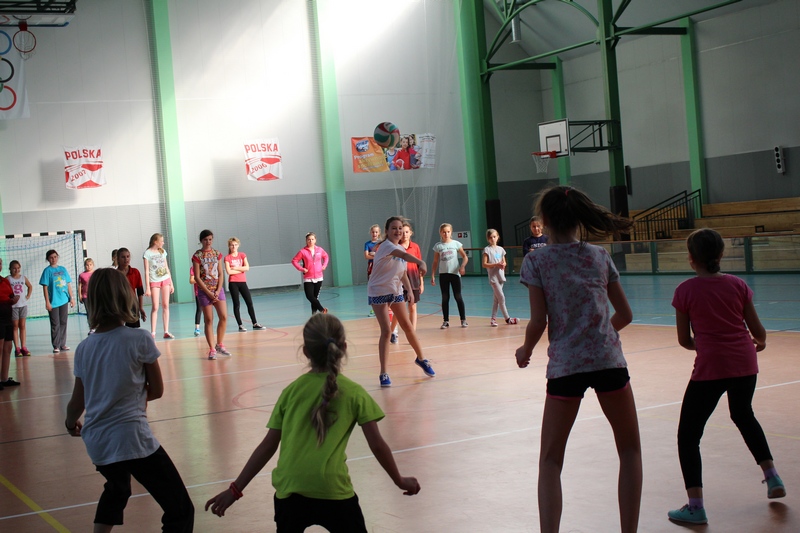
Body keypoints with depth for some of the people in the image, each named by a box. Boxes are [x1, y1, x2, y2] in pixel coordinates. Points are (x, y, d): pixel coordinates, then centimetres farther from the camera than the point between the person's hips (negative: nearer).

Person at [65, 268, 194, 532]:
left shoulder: (84, 348, 3)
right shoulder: (140, 340, -9)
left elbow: (77, 403, 9)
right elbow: (157, 390, 2)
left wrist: (71, 423, 31)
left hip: (96, 442, 6)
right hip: (132, 439, -6)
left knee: (117, 489, 37)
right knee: (180, 511, -1)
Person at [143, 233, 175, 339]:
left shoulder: (162, 251, 10)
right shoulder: (147, 253, -5)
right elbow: (146, 271, -8)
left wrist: (171, 283, 13)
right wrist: (147, 288, -12)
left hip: (165, 280, 5)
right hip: (154, 282, -5)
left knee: (165, 306, 3)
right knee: (155, 307, -7)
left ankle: (166, 332, 6)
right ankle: (152, 332, -3)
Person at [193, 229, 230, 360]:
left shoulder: (217, 254, 8)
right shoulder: (197, 256, -4)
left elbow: (220, 274, 6)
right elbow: (197, 277, -8)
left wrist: (218, 291, -7)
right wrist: (209, 293, -12)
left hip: (218, 289, 4)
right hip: (204, 290, -4)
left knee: (224, 316, -5)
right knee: (209, 320, -2)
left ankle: (219, 344, 12)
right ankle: (212, 349, 4)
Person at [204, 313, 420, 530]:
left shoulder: (292, 391, 9)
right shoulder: (354, 393, 3)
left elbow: (268, 446, 8)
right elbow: (377, 445, 3)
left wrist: (236, 489, 15)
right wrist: (400, 480, 18)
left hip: (289, 490, 2)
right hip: (332, 490, -2)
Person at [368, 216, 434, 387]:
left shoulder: (401, 248, 4)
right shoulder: (386, 246, -20)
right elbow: (404, 255, -41)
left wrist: (409, 289, 0)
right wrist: (421, 262, -57)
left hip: (396, 291, 7)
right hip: (378, 292, -7)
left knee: (408, 327, 10)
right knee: (386, 330, -14)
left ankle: (421, 359, 32)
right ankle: (383, 373, -8)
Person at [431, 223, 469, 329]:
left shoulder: (456, 244, 0)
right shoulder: (438, 246, 4)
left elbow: (465, 257, 1)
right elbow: (435, 262, 8)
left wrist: (462, 266, -17)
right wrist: (433, 275, 3)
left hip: (455, 273, -2)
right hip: (443, 274, 2)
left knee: (458, 296, -1)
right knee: (445, 298, 4)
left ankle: (463, 320, 5)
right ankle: (446, 321, 10)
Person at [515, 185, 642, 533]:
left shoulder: (536, 262, -1)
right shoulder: (600, 256, 7)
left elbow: (538, 322, -5)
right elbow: (625, 314, 10)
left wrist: (525, 351, 13)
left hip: (564, 365, -1)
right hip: (609, 361, 2)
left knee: (550, 460, 10)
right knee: (630, 451, 17)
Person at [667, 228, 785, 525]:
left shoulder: (686, 291, -5)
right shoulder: (738, 285, 3)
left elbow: (684, 340, 1)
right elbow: (757, 330, 6)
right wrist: (760, 342, 29)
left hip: (710, 368, -5)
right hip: (744, 364, 5)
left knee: (688, 434, 5)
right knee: (744, 416, 33)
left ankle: (695, 507, -2)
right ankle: (772, 478, 36)